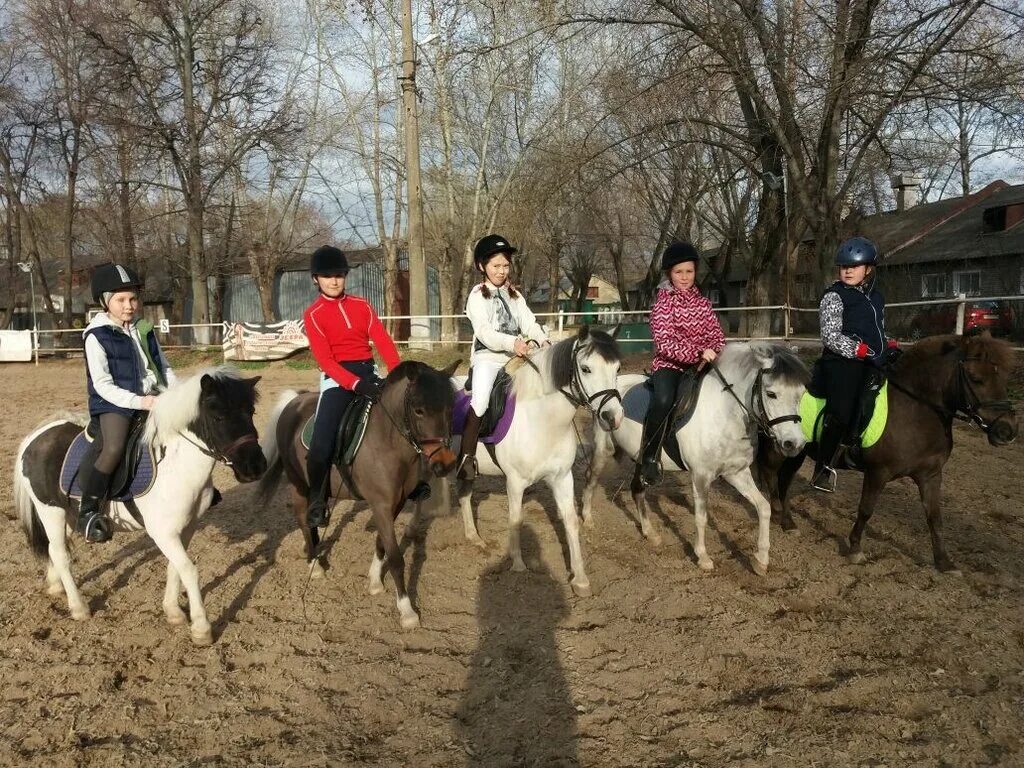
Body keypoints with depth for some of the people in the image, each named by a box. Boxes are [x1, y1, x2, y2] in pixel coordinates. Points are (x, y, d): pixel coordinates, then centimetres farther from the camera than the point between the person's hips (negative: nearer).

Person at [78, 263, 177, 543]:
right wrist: (139, 401, -25)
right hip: (113, 404, -7)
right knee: (114, 449, -30)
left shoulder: (144, 330, 11)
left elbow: (164, 368, 16)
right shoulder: (97, 336, -7)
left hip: (152, 399, 7)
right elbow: (103, 385, -13)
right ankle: (88, 513, -19)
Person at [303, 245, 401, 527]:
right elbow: (324, 359, -13)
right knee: (320, 446, -19)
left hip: (368, 371, 5)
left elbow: (383, 341, 1)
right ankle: (317, 504, 1)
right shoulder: (313, 314, -3)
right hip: (338, 378, -4)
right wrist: (355, 384, -27)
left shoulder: (362, 305, 9)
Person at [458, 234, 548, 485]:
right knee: (480, 402, -26)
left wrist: (542, 339, -20)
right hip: (487, 358, -6)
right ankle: (466, 457, -18)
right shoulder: (478, 296, 0)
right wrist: (512, 343, -31)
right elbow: (484, 332, -14)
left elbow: (529, 322, 2)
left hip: (515, 358, 6)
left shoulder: (514, 295, 17)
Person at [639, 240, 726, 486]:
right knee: (663, 400, -32)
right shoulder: (663, 302, -2)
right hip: (668, 364, -3)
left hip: (698, 365, 4)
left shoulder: (702, 303, 13)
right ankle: (649, 457, -19)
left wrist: (714, 354, -11)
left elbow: (717, 336, 13)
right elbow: (664, 342, -13)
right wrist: (698, 353, -25)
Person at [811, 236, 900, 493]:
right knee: (842, 414, -24)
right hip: (842, 363, -8)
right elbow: (831, 337, -11)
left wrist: (890, 347, 9)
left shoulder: (875, 297, 20)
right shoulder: (834, 296, -2)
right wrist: (862, 351, -18)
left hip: (874, 362, 8)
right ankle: (823, 469, -16)